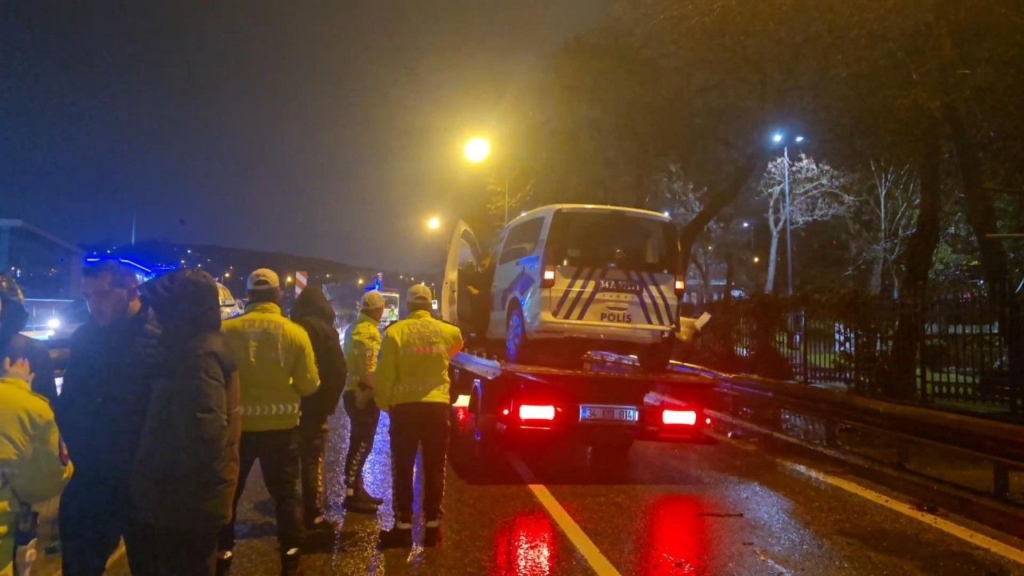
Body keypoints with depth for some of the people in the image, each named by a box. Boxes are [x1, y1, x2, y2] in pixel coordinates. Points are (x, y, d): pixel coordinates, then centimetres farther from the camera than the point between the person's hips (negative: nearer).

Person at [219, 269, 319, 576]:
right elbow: (309, 385, -6)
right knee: (285, 492, 14)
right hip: (280, 425, 0)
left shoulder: (227, 330, -9)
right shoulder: (295, 332, -8)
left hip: (237, 423, 0)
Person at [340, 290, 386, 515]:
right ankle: (351, 495, -4)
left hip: (355, 392, 10)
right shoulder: (369, 331, -16)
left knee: (359, 444, 16)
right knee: (361, 445, -6)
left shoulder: (355, 328, 16)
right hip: (364, 394, -10)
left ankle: (357, 491, 23)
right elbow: (369, 368, -22)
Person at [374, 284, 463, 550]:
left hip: (404, 407, -2)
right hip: (437, 406, 2)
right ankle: (432, 525, 14)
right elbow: (458, 345, 28)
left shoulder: (395, 332, -4)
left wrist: (384, 404, 8)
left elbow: (384, 375, -6)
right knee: (434, 469, 10)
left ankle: (403, 527, 11)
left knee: (402, 470, 7)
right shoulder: (447, 332, 4)